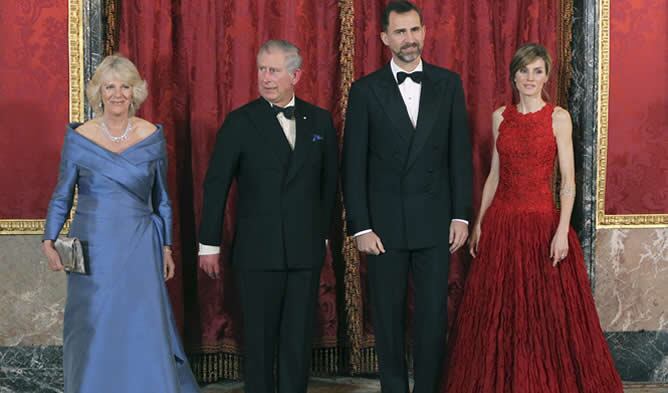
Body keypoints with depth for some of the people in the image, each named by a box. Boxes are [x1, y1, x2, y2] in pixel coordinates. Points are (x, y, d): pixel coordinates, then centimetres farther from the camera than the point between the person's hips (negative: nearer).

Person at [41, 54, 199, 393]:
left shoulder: (152, 137, 2)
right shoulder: (78, 138, 0)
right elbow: (61, 196, 6)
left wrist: (166, 247, 11)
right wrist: (49, 241, -8)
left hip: (139, 250, 0)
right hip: (93, 250, 0)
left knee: (146, 333, -1)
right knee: (93, 336, 5)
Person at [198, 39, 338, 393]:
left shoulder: (320, 121, 5)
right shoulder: (240, 122, -3)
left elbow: (329, 183, 11)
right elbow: (215, 185, -2)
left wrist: (323, 233, 11)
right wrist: (209, 244, -3)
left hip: (306, 250, 2)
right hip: (257, 251, -2)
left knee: (299, 337, 8)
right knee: (259, 338, 6)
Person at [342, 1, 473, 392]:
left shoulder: (448, 83, 5)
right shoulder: (366, 90, 0)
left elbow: (460, 153, 5)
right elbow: (354, 164, -1)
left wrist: (461, 215, 0)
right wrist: (360, 227, -6)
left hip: (435, 223, 1)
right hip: (384, 224, -1)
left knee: (434, 315, 4)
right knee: (388, 316, 7)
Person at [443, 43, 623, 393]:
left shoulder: (558, 117, -2)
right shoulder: (500, 117, 8)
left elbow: (568, 179, -6)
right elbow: (494, 174, 13)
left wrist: (562, 229, -15)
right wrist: (479, 222, 8)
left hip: (541, 222, -3)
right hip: (501, 223, 3)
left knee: (546, 312, 0)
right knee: (498, 314, 7)